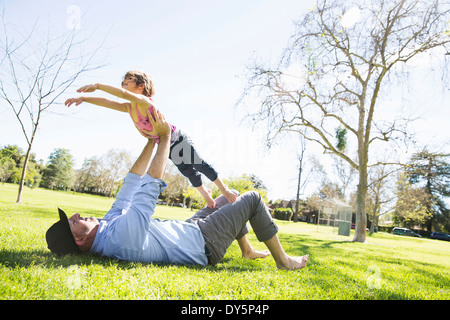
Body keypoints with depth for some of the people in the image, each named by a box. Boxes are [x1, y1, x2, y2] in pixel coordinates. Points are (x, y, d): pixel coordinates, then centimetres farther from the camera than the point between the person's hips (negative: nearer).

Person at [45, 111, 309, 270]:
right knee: (252, 199, -3)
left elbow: (132, 183, -2)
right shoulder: (123, 233, -35)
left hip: (189, 227, 9)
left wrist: (152, 140, -2)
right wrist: (165, 137, -20)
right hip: (205, 245, -9)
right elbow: (152, 184, -31)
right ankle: (282, 260, 15)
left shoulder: (108, 224, -4)